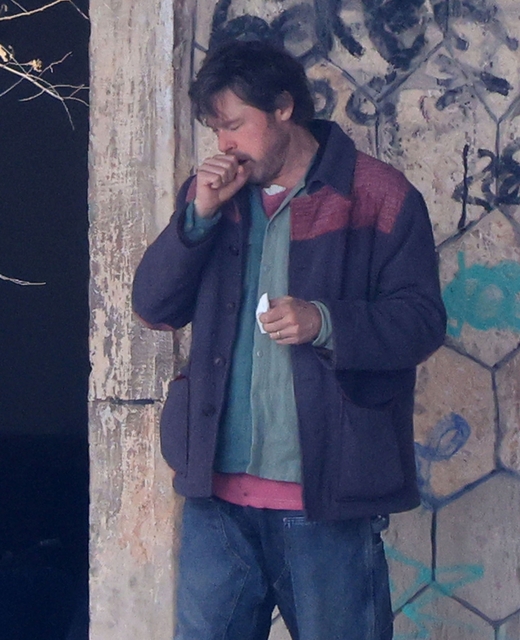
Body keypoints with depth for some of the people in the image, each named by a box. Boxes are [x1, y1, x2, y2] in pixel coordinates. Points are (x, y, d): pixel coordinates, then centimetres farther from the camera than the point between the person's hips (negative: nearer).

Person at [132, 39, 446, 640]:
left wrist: (325, 321, -22)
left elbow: (422, 319, -6)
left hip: (326, 498, -4)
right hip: (219, 489, 4)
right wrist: (200, 214, -7)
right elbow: (153, 305, 7)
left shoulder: (378, 196, -3)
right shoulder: (211, 193, 13)